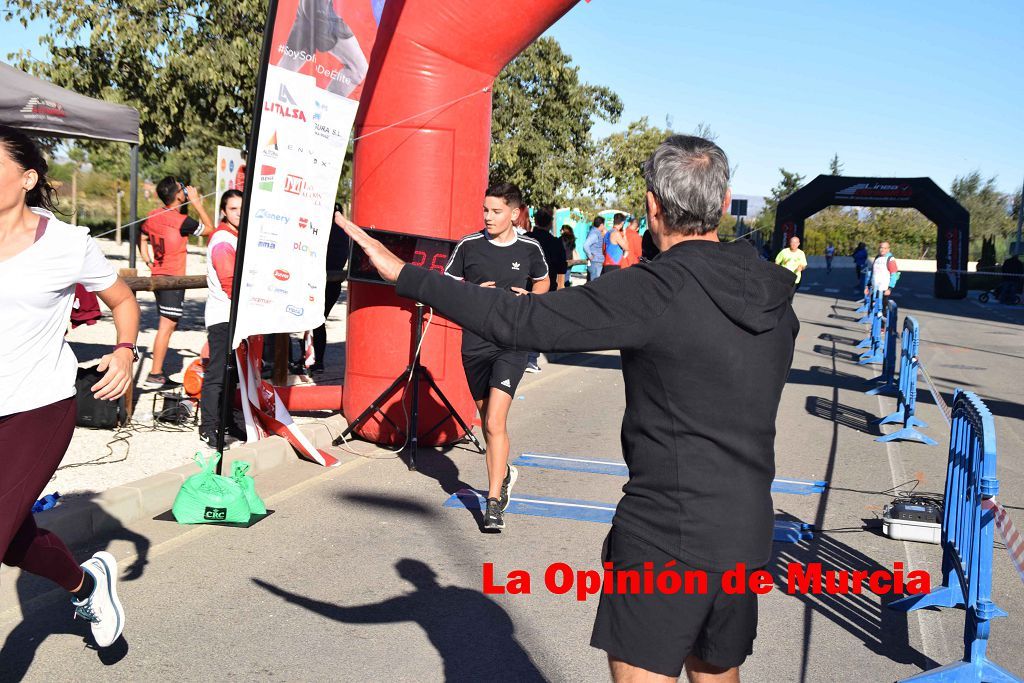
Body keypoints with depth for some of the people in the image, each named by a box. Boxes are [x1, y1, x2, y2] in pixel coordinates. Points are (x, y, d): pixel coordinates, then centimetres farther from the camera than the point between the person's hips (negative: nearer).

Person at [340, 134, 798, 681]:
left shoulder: (654, 291, -18)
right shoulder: (775, 298, 3)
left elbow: (517, 320, -22)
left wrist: (404, 275, -14)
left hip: (667, 538, -7)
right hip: (747, 536, 7)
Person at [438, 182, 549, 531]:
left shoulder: (530, 248, 0)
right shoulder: (468, 246, -1)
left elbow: (543, 282, 19)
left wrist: (529, 298, -3)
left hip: (512, 343, -2)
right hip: (475, 342, 3)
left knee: (495, 423, -14)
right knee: (487, 422, 16)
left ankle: (494, 503, -8)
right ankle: (504, 475, 43)